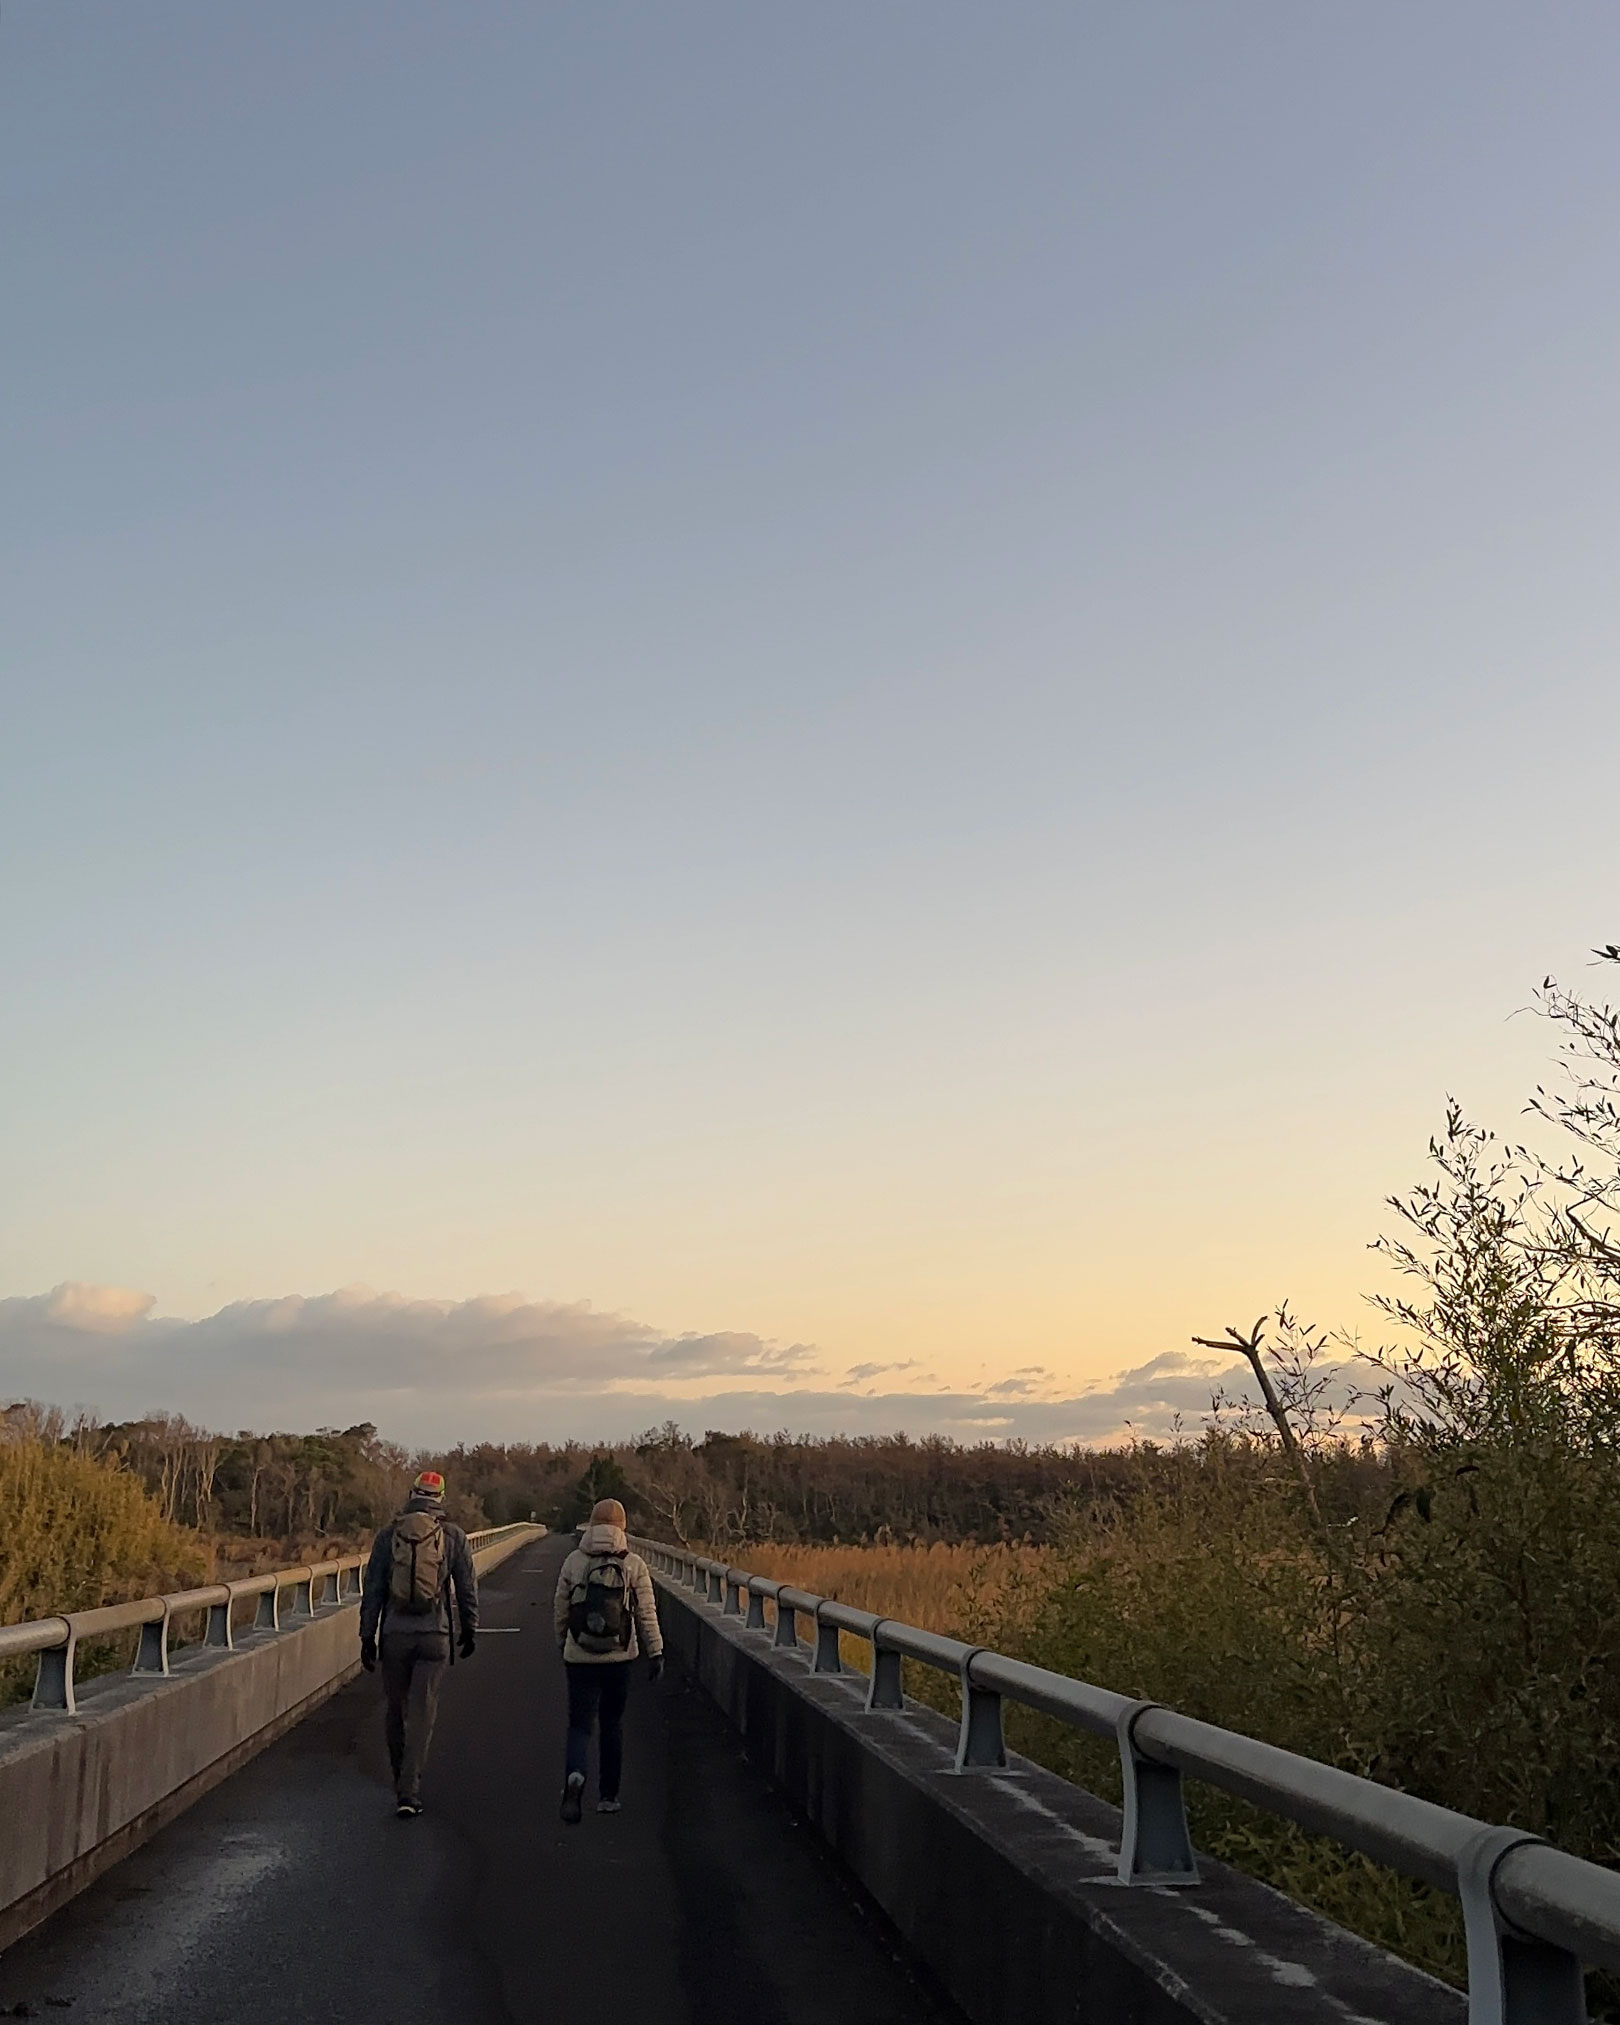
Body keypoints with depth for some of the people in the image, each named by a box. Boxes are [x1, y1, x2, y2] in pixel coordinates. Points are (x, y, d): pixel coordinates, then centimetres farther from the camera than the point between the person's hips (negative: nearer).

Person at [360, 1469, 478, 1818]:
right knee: (422, 1712, -1)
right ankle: (408, 1792, -9)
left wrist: (367, 1638, 3)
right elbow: (467, 1589, 4)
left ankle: (402, 1781, 29)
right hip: (434, 1635, -1)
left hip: (395, 1634, 1)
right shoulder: (453, 1536, 1)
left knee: (397, 1708, 16)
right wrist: (470, 1631, 17)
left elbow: (372, 1590, 0)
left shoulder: (387, 1536, 2)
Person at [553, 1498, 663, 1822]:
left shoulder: (573, 1562, -1)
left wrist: (561, 1645, 21)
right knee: (613, 1724, 15)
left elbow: (561, 1610, 6)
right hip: (620, 1658, 0)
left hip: (580, 1657, 0)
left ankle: (575, 1775, -24)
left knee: (580, 1723, 5)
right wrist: (655, 1652, 3)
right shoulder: (634, 1565, -4)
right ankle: (608, 1796, 20)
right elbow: (647, 1613, -4)